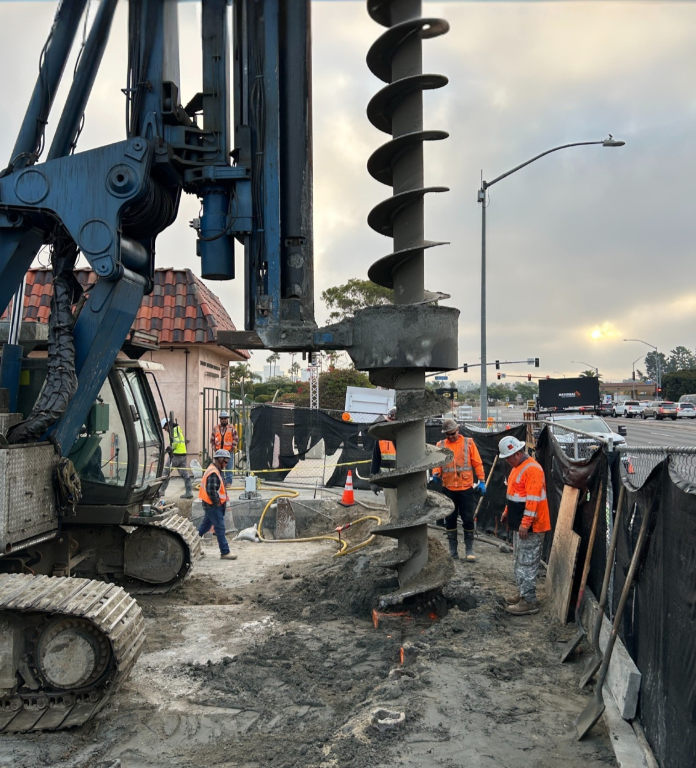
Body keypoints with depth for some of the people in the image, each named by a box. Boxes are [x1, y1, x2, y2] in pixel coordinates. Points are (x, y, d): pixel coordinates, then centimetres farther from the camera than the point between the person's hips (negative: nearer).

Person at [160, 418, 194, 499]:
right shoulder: (179, 429, 21)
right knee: (185, 474, 4)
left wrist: (170, 448, -15)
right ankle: (189, 492, 0)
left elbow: (176, 441, -24)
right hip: (183, 455, 9)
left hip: (175, 455, -9)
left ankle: (161, 491, 10)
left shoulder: (174, 430, -8)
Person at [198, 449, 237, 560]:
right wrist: (218, 502, -16)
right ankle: (225, 552, -3)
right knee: (220, 528, -6)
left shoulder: (215, 470, 14)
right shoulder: (213, 473, -20)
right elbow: (211, 491, -27)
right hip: (213, 506, -10)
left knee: (205, 525, 19)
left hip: (210, 505, 10)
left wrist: (221, 500, 12)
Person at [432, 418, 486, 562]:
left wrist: (482, 480, -3)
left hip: (466, 488, -2)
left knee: (468, 518, 2)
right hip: (448, 489, 2)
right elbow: (436, 462, 2)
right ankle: (452, 549, 20)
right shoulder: (440, 445, 4)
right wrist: (436, 473, -19)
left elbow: (477, 463, 1)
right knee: (450, 519, 9)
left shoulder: (468, 442, 1)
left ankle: (469, 549, 13)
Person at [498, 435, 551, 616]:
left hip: (530, 527, -11)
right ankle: (522, 593, 28)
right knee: (519, 561, 18)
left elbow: (533, 499, -26)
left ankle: (529, 601, -1)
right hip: (519, 524, 11)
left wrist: (525, 523, -27)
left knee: (527, 563, -6)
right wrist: (507, 511, 25)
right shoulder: (517, 467, 13)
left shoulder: (532, 469, -20)